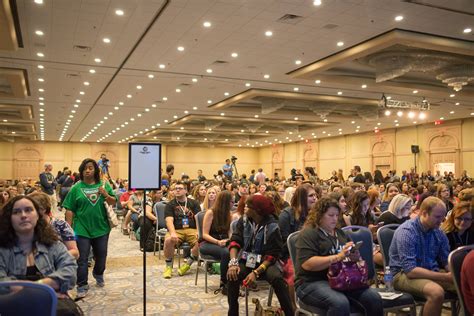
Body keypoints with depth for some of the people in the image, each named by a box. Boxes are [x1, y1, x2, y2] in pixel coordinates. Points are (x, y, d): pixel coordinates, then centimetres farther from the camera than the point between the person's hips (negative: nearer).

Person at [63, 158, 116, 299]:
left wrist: (105, 194, -17)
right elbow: (69, 209, -4)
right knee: (82, 258, 2)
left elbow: (113, 202, 2)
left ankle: (98, 274, 45)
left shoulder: (104, 185, 1)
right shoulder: (76, 188, -5)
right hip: (82, 229, -2)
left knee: (101, 255, 18)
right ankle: (82, 286, 13)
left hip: (101, 228, 3)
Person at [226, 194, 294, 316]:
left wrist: (256, 272, -24)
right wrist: (233, 262, -25)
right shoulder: (243, 220, -1)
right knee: (232, 275, -28)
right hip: (245, 260, 3)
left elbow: (272, 255, -13)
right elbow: (235, 241, -6)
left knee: (277, 278, -32)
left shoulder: (272, 226, -13)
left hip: (264, 263, -2)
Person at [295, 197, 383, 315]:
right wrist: (338, 257, -23)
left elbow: (349, 256, 25)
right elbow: (307, 264, -19)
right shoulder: (308, 233, -7)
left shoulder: (339, 232, 17)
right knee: (340, 304, -35)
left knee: (374, 298, -15)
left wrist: (353, 255, -1)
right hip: (313, 282, -7)